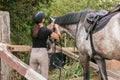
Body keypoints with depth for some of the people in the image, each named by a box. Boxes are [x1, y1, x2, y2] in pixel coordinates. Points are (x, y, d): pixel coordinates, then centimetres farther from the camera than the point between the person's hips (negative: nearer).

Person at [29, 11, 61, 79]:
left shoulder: (33, 30, 5)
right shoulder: (46, 30, -10)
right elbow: (58, 37, 0)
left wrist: (49, 28, 24)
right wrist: (57, 27, 15)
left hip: (33, 54, 5)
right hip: (42, 54, -5)